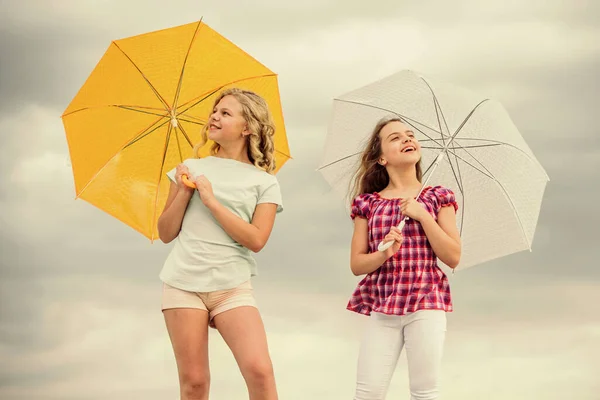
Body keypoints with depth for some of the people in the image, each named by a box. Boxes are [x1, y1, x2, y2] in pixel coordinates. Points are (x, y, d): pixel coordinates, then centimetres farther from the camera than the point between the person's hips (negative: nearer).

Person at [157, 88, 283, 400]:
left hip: (232, 287, -2)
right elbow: (166, 233, 11)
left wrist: (212, 200, -10)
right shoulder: (192, 168, 12)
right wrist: (184, 193, -4)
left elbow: (256, 239, -8)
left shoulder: (264, 182, 6)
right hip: (183, 283, 2)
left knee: (259, 370, -20)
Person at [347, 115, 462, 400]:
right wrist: (384, 254, -15)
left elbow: (453, 258, -1)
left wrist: (423, 215, -9)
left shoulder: (437, 197, 7)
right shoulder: (368, 203, 8)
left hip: (426, 304, -1)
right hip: (381, 307, 1)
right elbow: (356, 264, 6)